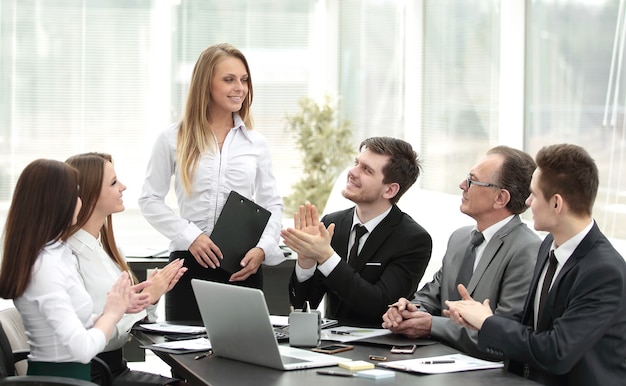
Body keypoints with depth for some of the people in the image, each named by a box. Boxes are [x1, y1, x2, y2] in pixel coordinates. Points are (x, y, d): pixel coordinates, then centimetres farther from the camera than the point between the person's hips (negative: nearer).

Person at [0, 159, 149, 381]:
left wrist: (118, 307, 1)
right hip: (60, 376, -9)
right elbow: (83, 348, -26)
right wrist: (112, 312, -10)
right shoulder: (45, 266, -21)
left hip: (68, 372, 9)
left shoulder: (57, 254, 8)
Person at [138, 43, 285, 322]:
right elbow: (150, 199, 5)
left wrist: (263, 249, -6)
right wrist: (190, 236, -9)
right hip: (190, 260, -2)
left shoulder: (255, 143, 10)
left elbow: (272, 205, 11)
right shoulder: (173, 139, 4)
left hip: (244, 266, 2)